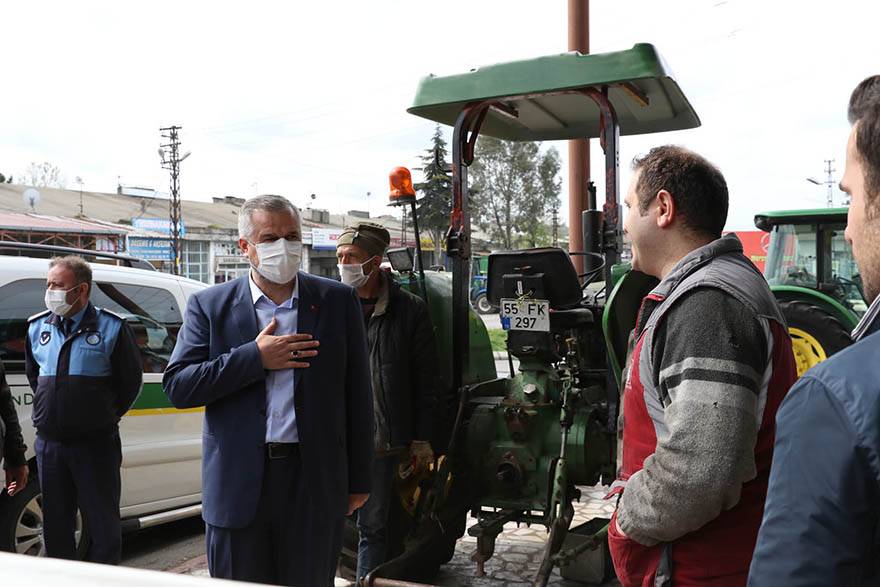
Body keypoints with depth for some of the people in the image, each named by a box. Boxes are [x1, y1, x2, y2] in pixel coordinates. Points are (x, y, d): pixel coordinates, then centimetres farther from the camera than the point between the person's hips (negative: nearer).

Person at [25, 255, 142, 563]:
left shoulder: (111, 327, -6)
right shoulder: (37, 327, 8)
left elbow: (131, 380, 1)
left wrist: (105, 416, 2)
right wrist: (50, 410, 14)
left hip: (96, 443, -4)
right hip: (49, 443, 5)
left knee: (105, 527, 4)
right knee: (56, 527, 14)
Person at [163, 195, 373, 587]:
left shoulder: (338, 301, 3)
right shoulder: (209, 305, 3)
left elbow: (357, 396, 5)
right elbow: (177, 387, -5)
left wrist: (358, 480, 4)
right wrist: (255, 358, -14)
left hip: (316, 482, 0)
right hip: (238, 485, 0)